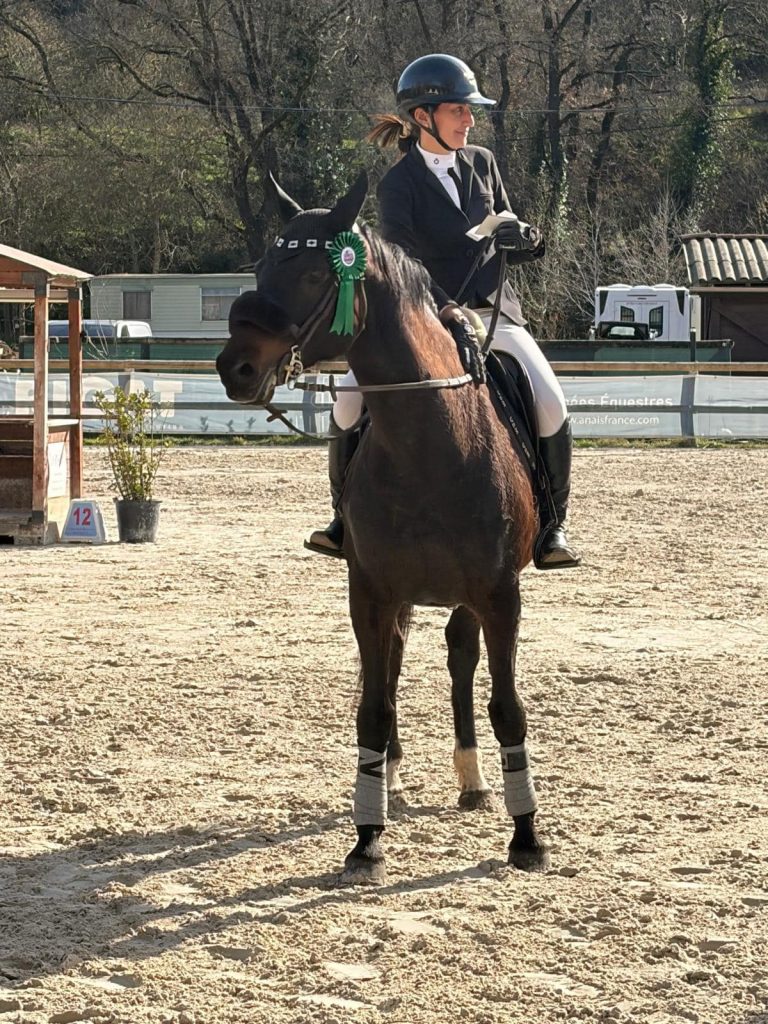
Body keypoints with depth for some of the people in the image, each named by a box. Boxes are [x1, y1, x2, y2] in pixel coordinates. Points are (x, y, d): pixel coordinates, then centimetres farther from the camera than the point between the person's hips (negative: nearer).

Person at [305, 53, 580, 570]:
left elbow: (511, 244, 16)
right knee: (352, 405, -18)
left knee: (550, 405, -20)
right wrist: (446, 312, -31)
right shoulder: (399, 183, -5)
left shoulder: (482, 164, 8)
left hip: (493, 311, 2)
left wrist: (525, 238, -9)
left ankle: (552, 525, -5)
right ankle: (349, 518, 1)